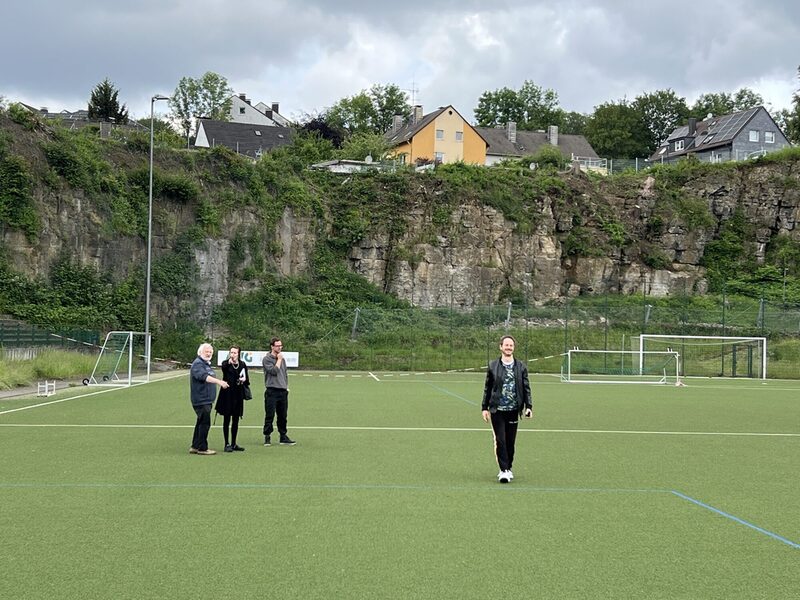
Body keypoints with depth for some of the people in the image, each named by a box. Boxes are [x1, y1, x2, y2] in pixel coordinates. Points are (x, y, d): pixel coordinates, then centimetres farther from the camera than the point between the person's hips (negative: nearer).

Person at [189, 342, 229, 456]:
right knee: (205, 423, -9)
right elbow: (203, 376, -30)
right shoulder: (198, 364, -12)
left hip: (207, 399, 10)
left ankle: (195, 447, 20)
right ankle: (202, 448, -3)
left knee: (201, 423, 13)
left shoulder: (207, 364, 19)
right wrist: (218, 381, -40)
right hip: (201, 399, -10)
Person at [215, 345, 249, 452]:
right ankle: (227, 444, 5)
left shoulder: (242, 365, 7)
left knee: (236, 420, 10)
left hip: (238, 395, 4)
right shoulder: (226, 363, -5)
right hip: (227, 394, -4)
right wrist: (229, 362, -51)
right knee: (227, 420, 0)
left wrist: (244, 380, -9)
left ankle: (234, 444, 19)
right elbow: (224, 367, -30)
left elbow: (247, 380, 14)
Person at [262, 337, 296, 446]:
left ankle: (283, 436, 16)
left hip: (283, 391, 6)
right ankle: (267, 437, 3)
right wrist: (279, 359, -8)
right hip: (272, 391, -6)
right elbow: (273, 371, -17)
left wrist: (287, 386, 14)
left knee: (283, 416, 9)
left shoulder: (282, 359, 17)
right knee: (270, 416, -3)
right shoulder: (267, 359, -4)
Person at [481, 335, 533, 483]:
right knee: (500, 440, -7)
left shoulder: (521, 367, 6)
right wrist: (484, 407, 5)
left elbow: (526, 388, 7)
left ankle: (508, 468, 22)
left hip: (513, 410, 1)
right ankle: (503, 471, -4)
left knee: (510, 441, 7)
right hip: (497, 410, -1)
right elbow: (487, 388, 8)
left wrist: (529, 406, -3)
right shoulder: (493, 366, 4)